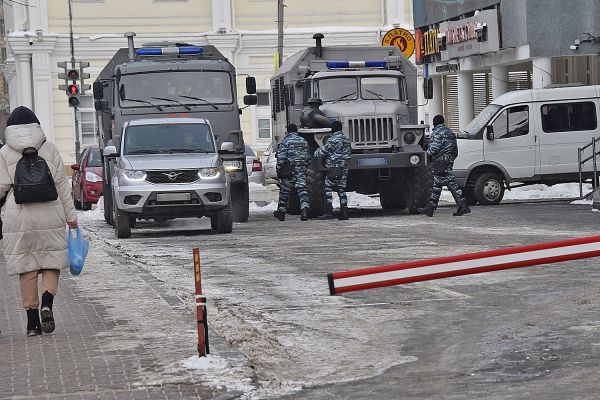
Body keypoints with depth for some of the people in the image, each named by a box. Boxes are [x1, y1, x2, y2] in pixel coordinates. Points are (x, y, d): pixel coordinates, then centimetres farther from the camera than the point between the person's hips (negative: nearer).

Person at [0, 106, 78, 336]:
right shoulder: (49, 149, 4)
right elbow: (62, 185, 3)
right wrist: (70, 215, 8)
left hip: (19, 218, 0)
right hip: (50, 215, 1)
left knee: (26, 269, 5)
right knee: (51, 264, 9)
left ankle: (32, 321, 4)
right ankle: (47, 303, -16)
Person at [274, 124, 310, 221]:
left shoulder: (285, 141, -5)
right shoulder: (303, 141, 13)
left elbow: (281, 158, -10)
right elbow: (307, 157, 19)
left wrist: (278, 169, -2)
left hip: (289, 169, -4)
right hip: (301, 169, 4)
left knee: (284, 191, 8)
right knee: (302, 189, -4)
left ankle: (281, 212, 18)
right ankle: (304, 208, -25)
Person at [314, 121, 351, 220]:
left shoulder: (332, 140, -10)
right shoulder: (347, 140, 14)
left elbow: (323, 152, -6)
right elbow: (349, 151, 23)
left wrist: (316, 152, 15)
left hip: (334, 168, -7)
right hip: (344, 169, 7)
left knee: (328, 189, -2)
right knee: (342, 190, 9)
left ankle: (329, 212, -7)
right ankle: (344, 212, 3)